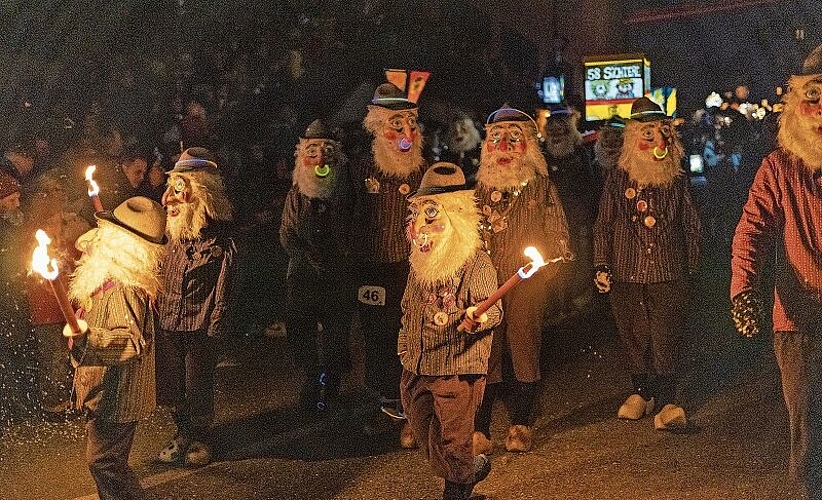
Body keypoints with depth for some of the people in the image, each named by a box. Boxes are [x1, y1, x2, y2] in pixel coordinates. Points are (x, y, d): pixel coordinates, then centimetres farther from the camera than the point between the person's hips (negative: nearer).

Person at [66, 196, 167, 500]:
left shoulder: (124, 288, -25)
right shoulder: (111, 279, 8)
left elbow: (131, 341, -36)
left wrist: (87, 336, -49)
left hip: (115, 396, -11)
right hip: (105, 393, 11)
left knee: (104, 462, -3)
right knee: (104, 462, 19)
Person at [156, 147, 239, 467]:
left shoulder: (220, 239, -12)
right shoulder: (174, 235, 6)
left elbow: (224, 288, -12)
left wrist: (214, 328, -14)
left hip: (199, 326, -6)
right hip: (169, 322, 6)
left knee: (197, 386, 5)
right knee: (169, 383, 13)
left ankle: (201, 438, 25)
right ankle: (183, 433, 33)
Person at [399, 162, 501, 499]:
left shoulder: (476, 263, -12)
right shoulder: (421, 262, 10)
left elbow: (492, 307, -20)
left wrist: (479, 317, -41)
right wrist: (404, 346, 17)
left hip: (457, 367, -7)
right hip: (417, 368, 7)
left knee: (452, 439, 1)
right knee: (424, 432, 16)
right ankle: (472, 467, 37)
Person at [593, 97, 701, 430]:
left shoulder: (677, 179, 4)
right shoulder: (619, 178, 4)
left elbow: (691, 225, 12)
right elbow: (603, 225, 8)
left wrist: (690, 267, 11)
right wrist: (601, 266, 2)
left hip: (668, 275, -1)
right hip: (626, 275, 1)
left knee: (665, 340, -5)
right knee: (634, 339, 9)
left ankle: (665, 402, 0)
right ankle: (641, 392, 26)